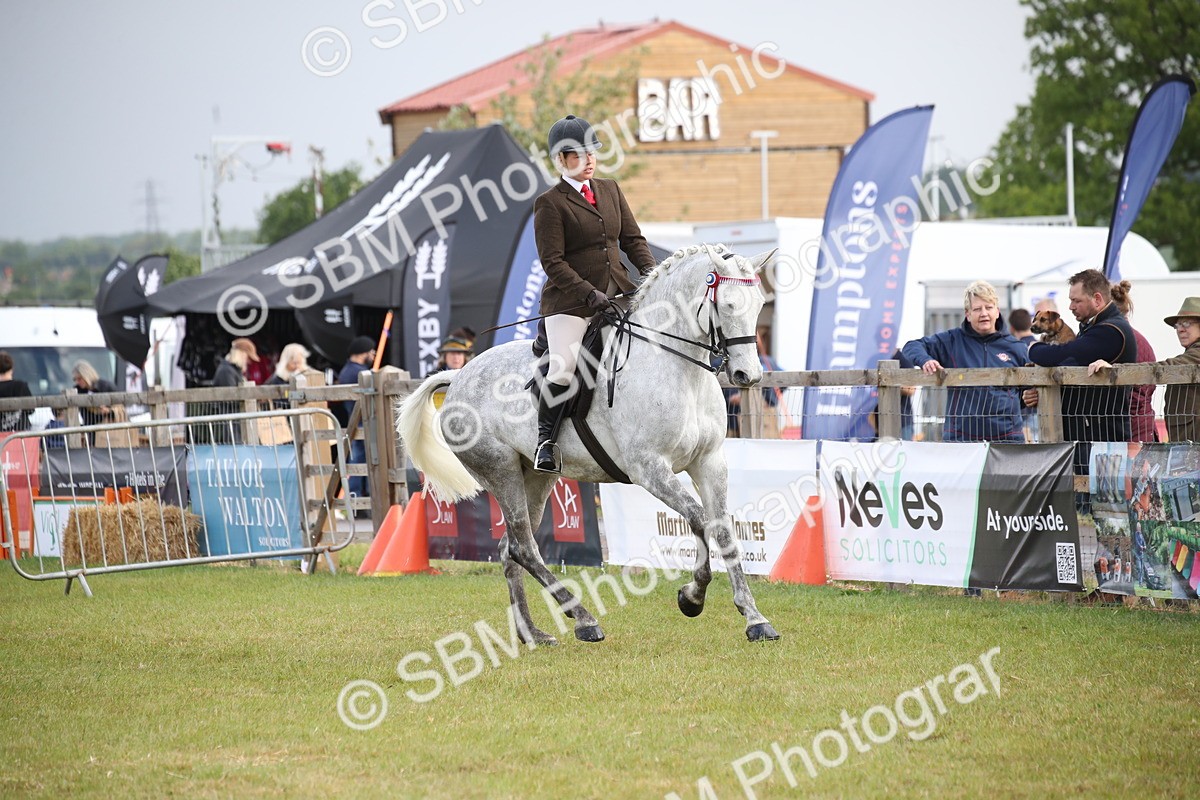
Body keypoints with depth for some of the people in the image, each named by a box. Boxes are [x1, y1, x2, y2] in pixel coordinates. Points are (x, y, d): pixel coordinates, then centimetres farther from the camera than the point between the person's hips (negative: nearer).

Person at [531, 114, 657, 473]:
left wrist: (650, 272, -3)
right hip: (570, 303, -6)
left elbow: (632, 239, 16)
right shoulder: (550, 204, -6)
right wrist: (590, 294, -20)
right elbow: (553, 262, -11)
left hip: (617, 294, 6)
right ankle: (545, 442, -1)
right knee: (562, 370, -19)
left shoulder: (610, 190, 14)